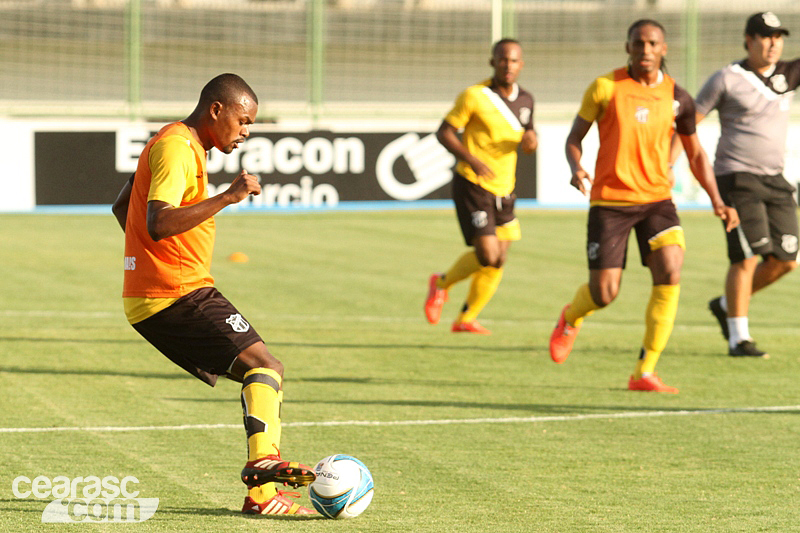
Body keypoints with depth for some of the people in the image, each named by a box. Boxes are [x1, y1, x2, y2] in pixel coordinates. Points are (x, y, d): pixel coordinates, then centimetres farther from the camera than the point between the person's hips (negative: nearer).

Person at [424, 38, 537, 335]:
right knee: (488, 256, -15)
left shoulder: (525, 100, 7)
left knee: (498, 261, 5)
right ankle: (442, 284, 12)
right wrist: (472, 159, -22)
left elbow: (527, 133, 21)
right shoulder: (474, 96, -11)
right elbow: (444, 132, -7)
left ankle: (466, 319, 20)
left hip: (504, 188, 6)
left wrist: (530, 140, -5)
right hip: (473, 187, -6)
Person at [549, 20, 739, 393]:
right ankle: (571, 318, 36)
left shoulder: (677, 98, 3)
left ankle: (644, 372, -10)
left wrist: (716, 201, 2)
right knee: (604, 293, -4)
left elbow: (695, 154, 14)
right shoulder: (605, 87, -4)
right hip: (609, 200, -2)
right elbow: (575, 137, 3)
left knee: (670, 273, -19)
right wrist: (576, 170, -18)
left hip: (657, 199, 2)